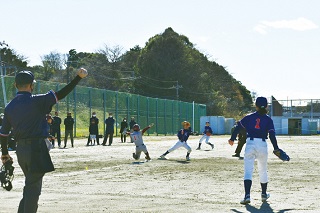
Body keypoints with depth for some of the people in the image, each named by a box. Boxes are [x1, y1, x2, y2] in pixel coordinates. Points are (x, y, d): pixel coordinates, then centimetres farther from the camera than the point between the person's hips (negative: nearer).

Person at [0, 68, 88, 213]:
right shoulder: (36, 101, -11)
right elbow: (60, 95, -13)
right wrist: (78, 78, -8)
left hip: (20, 149, 7)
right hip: (36, 148, -7)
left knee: (31, 185, 21)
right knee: (33, 187, -2)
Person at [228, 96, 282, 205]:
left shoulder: (249, 117, 6)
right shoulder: (268, 119, 3)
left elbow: (238, 127, 9)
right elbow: (272, 135, -5)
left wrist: (232, 139, 22)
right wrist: (276, 148, -4)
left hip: (250, 144, -1)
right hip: (262, 145, 1)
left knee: (248, 170, -6)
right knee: (263, 170, 19)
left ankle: (247, 195, -21)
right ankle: (264, 194, 31)